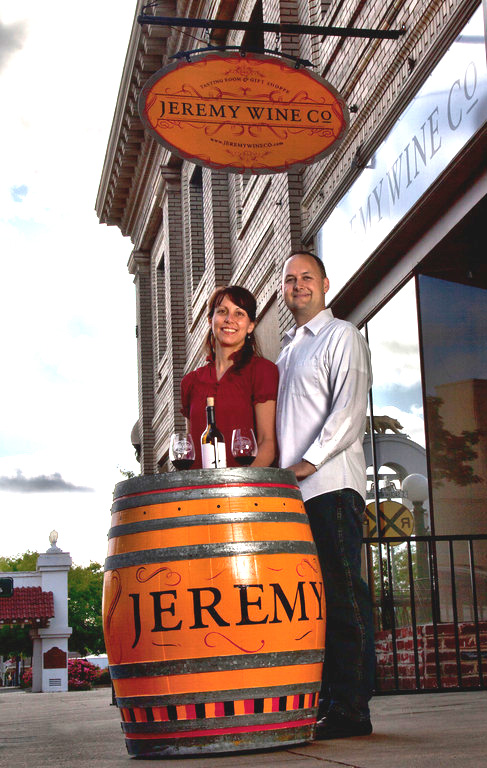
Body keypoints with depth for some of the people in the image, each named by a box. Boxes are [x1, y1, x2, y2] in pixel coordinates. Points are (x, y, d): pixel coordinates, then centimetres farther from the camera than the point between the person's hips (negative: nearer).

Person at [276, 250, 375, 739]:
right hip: (292, 490, 7)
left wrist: (310, 461, -16)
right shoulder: (286, 350, 26)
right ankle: (323, 701, 8)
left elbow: (349, 409, -9)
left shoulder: (341, 337, 4)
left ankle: (351, 708, -7)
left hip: (332, 484, -7)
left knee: (342, 594, -9)